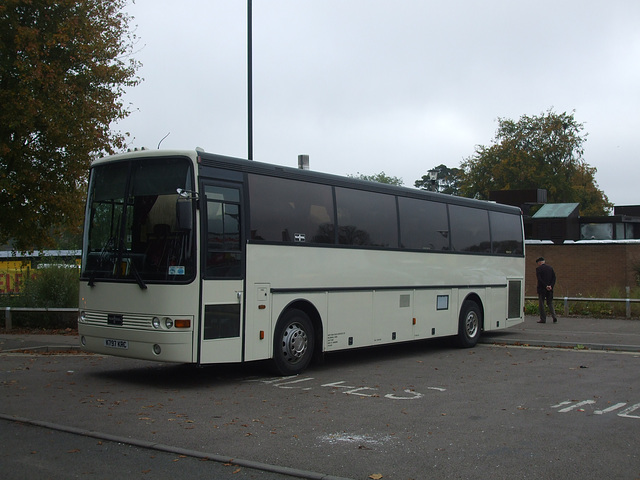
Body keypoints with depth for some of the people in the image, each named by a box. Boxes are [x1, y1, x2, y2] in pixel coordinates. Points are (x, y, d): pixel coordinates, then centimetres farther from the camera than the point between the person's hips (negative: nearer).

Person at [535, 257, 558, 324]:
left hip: (541, 289, -5)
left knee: (541, 304, 3)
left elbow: (539, 279, -16)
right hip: (550, 290, 5)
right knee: (550, 303, 13)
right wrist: (551, 286, -5)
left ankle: (543, 319, 3)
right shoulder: (550, 268, 9)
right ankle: (554, 316, -4)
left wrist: (546, 286, -15)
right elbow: (554, 277, 3)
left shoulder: (538, 268, -7)